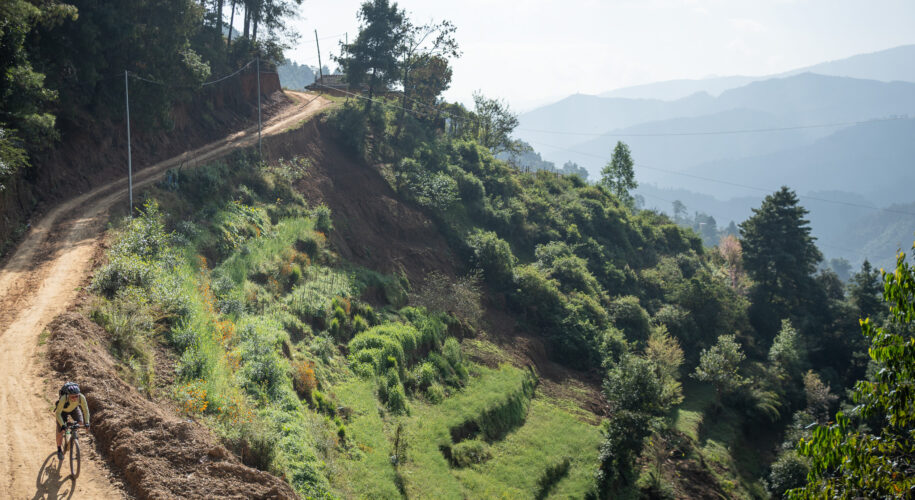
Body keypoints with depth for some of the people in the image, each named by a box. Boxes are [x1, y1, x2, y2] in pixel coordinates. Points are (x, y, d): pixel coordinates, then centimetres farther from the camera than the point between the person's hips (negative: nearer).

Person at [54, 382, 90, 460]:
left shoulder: (81, 397, -35)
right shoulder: (63, 399, -42)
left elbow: (86, 410, -24)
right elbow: (58, 413, -34)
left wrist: (87, 422, -33)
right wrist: (62, 425, -44)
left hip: (74, 409, 2)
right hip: (63, 411, -2)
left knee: (80, 423, -20)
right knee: (60, 432, -6)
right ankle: (59, 449, 19)